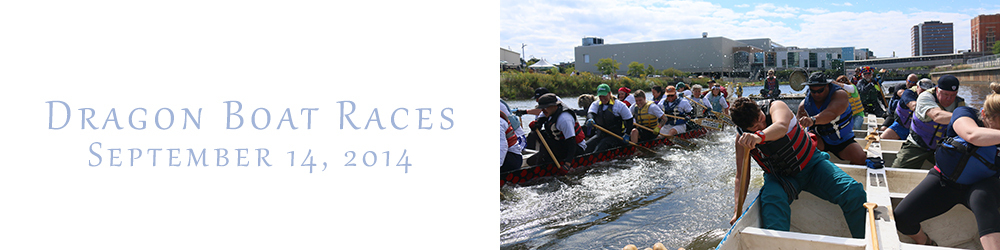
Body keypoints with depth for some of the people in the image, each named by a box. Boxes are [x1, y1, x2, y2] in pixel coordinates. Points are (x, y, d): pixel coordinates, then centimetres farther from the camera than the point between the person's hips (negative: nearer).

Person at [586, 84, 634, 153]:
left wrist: (627, 134, -8)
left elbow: (629, 120, 3)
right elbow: (590, 113, -9)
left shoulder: (619, 105, -1)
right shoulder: (595, 105, 11)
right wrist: (590, 119, -34)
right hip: (600, 135, 5)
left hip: (616, 136, -5)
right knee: (586, 146, -19)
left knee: (602, 145, -33)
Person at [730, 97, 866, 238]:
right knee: (771, 200, -34)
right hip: (779, 176, 0)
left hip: (811, 164, 0)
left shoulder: (775, 107, -20)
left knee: (854, 193, -17)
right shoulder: (743, 139, -12)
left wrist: (760, 136, -66)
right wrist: (738, 211, -19)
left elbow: (781, 127, -44)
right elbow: (741, 175, -11)